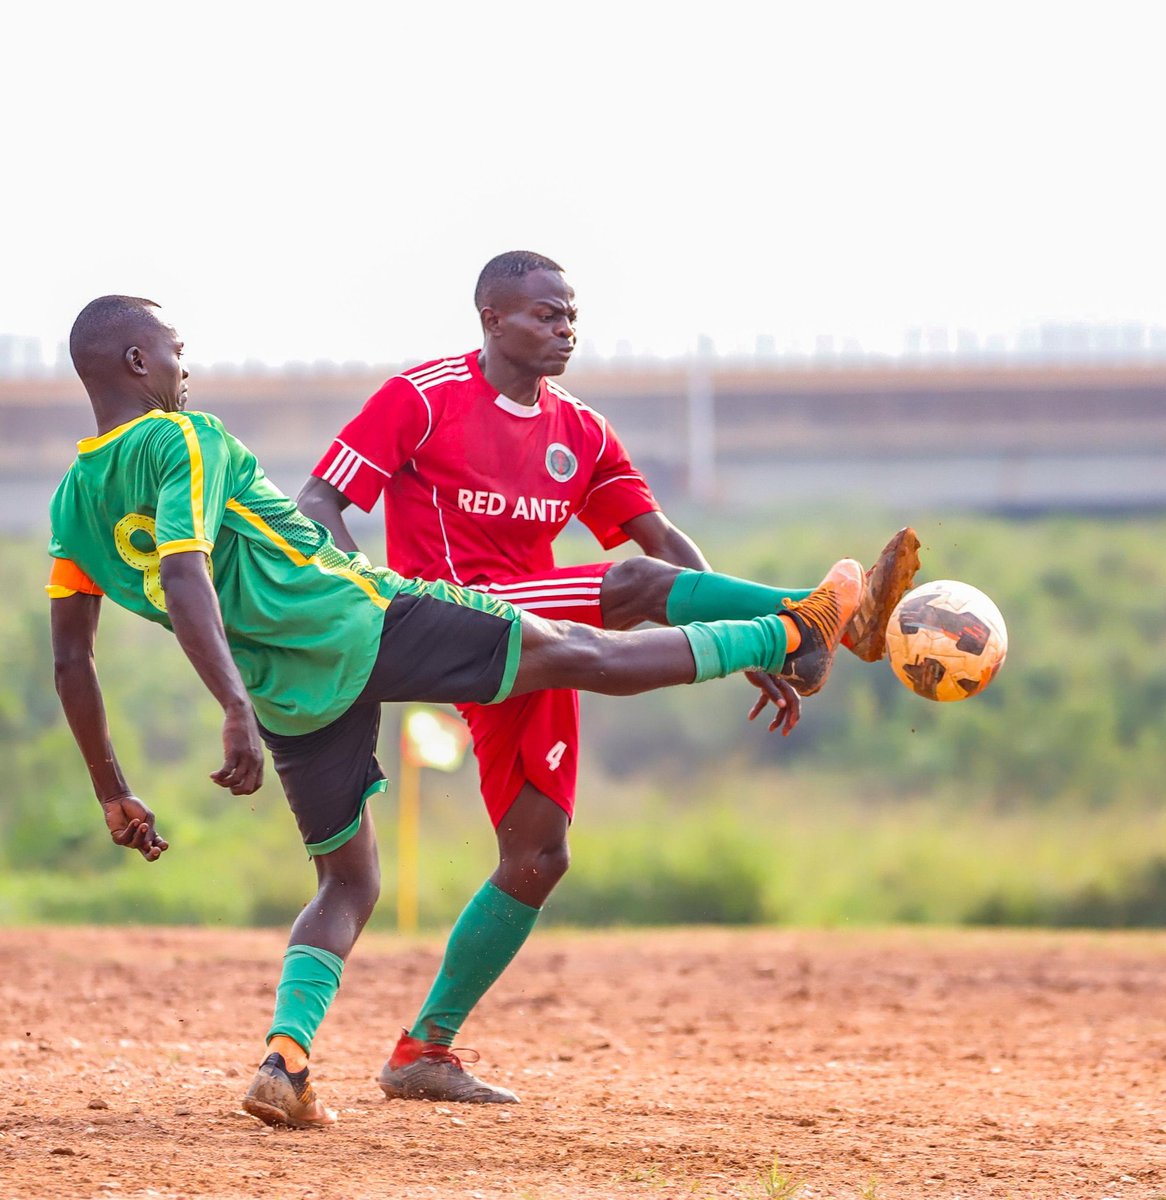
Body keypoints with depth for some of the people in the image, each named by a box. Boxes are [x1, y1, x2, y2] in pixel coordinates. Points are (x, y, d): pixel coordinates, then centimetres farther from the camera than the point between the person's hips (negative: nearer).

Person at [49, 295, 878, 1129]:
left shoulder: (71, 505, 9)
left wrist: (113, 793, 19)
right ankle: (791, 638, 12)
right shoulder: (181, 440, -11)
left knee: (348, 883, 18)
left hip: (287, 697, 7)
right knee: (579, 654, 3)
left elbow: (70, 662, 11)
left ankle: (285, 1059, -4)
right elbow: (183, 576, -28)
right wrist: (237, 711, -36)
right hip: (356, 619, -7)